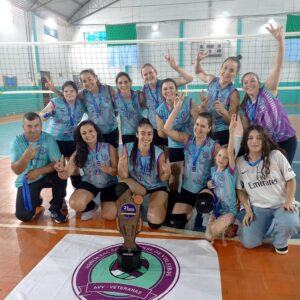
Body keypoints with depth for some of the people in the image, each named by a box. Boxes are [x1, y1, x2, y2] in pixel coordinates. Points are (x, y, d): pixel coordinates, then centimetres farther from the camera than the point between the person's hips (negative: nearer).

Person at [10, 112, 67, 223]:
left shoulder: (49, 139, -15)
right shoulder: (17, 141, -13)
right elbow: (16, 170, -19)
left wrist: (39, 171, -31)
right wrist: (26, 157, -38)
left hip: (45, 176, 0)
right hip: (26, 181, 0)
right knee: (24, 216, -12)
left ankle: (55, 208, -8)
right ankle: (35, 199, 25)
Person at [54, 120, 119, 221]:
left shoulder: (109, 148, -15)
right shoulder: (78, 153, -12)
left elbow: (117, 171, -12)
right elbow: (66, 174, -18)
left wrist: (108, 170, -35)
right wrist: (61, 170, -42)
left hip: (109, 184, -1)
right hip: (89, 184, 1)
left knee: (109, 216, -12)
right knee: (75, 204, -26)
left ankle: (104, 202, 26)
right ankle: (90, 207, 12)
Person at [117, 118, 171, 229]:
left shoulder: (159, 153, -21)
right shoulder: (128, 148, -17)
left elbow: (162, 179, -10)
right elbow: (124, 176, -15)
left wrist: (167, 172, -33)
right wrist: (121, 166, -37)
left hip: (156, 187, -1)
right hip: (136, 185, 2)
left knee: (155, 222, -18)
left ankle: (162, 203, 16)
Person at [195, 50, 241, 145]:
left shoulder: (233, 93, -14)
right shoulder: (212, 80, -2)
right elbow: (198, 72, 20)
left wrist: (223, 111, -32)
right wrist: (198, 60, 1)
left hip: (223, 134, -4)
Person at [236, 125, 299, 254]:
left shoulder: (276, 155, -7)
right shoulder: (240, 162, -3)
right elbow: (240, 189, 4)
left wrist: (289, 201, -16)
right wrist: (248, 210, -6)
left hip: (282, 204, -1)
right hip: (258, 207, 1)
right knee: (249, 242, -16)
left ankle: (280, 241, 2)